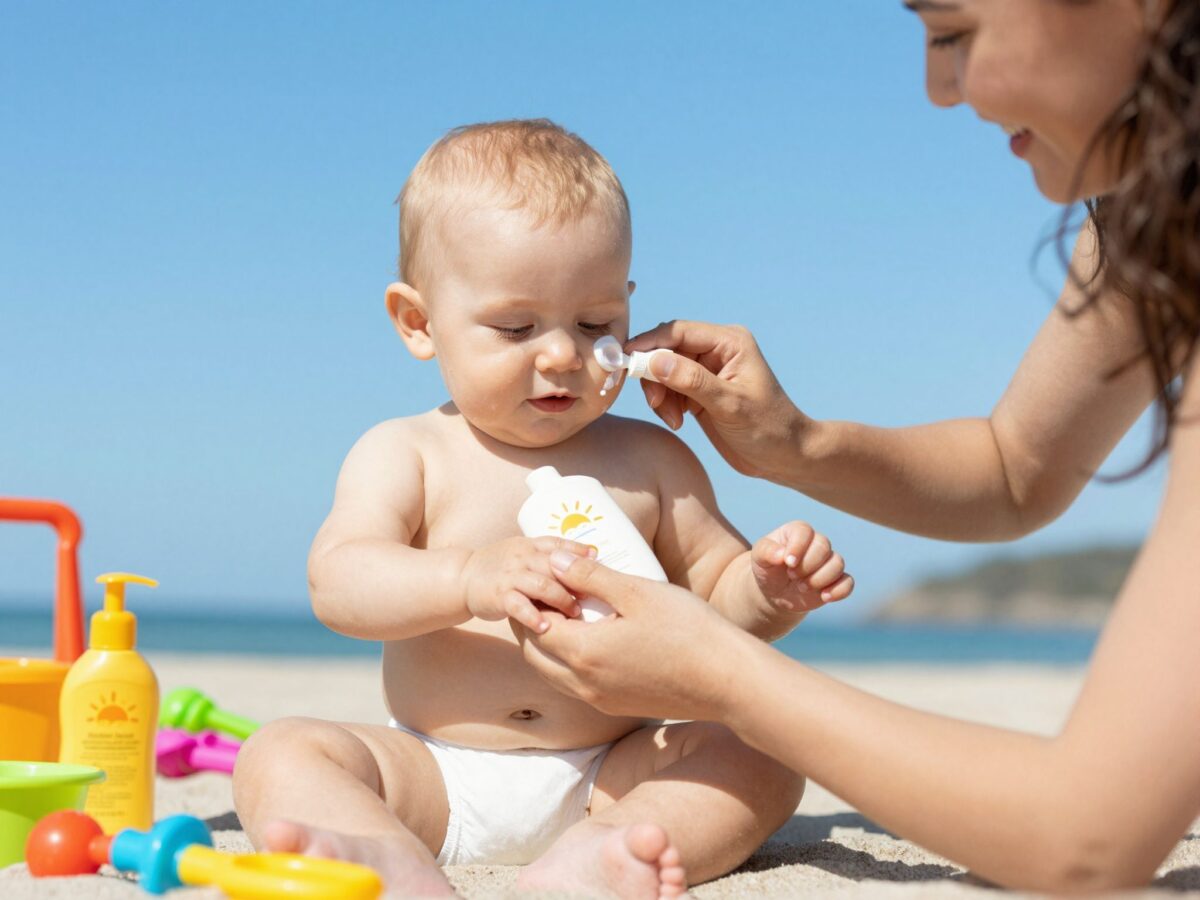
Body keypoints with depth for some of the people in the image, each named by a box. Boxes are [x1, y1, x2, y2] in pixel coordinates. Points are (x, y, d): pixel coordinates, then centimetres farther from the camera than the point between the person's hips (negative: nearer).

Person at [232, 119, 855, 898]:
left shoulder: (649, 461, 11)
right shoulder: (407, 454, 4)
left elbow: (719, 596, 15)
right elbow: (338, 583, -12)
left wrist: (770, 589, -10)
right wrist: (470, 578, -31)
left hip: (606, 777, 1)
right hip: (436, 779, -1)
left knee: (766, 759, -21)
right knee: (280, 752, -22)